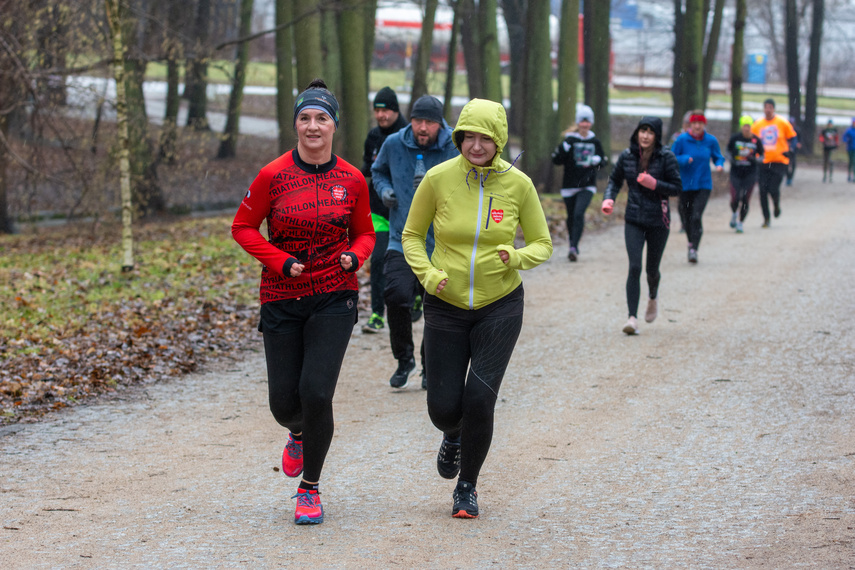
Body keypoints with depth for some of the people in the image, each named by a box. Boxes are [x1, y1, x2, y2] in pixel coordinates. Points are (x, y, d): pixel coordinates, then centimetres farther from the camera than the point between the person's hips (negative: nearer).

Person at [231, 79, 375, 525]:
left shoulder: (352, 180, -1)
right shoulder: (273, 176, -6)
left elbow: (365, 233, 13)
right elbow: (243, 227, 2)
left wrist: (354, 256, -9)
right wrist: (282, 261, -11)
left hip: (334, 297, 0)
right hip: (282, 299, 1)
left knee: (316, 392, -14)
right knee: (283, 400, 2)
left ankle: (310, 489, 5)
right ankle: (299, 435, 43)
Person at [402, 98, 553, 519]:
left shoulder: (518, 184, -8)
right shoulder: (439, 179, -10)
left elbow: (542, 243, 2)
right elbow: (412, 235, 3)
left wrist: (516, 258, -20)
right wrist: (427, 274, -15)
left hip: (500, 307, -1)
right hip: (446, 306, 1)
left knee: (480, 400, -11)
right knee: (444, 407, 0)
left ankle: (467, 487, 13)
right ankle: (454, 436, 40)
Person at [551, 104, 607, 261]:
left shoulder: (595, 142, 6)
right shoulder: (570, 140, -3)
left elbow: (603, 161, 16)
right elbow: (556, 160, -7)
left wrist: (598, 161, -8)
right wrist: (563, 149, -26)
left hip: (587, 185, 0)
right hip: (569, 186, 0)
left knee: (579, 214, -18)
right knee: (571, 216, 9)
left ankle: (574, 248, -20)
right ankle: (572, 245, 31)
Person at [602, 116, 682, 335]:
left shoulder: (666, 158, -8)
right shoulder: (627, 157, 0)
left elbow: (677, 188, -5)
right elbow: (615, 180, 13)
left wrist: (654, 184, -20)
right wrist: (608, 199, -6)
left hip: (658, 220, -1)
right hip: (633, 220, 1)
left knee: (652, 269, 11)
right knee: (634, 268, -13)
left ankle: (653, 297, 46)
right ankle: (632, 317, -13)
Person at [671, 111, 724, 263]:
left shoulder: (711, 140, 0)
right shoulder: (682, 139, -4)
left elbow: (718, 157, 11)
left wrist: (719, 165, -11)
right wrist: (685, 159, -21)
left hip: (703, 185, -1)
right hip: (685, 185, 1)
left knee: (696, 217, -16)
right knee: (688, 217, 11)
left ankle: (694, 249, -17)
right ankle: (691, 242, 37)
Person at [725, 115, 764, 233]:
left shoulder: (756, 140, -3)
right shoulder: (735, 137, -3)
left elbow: (762, 157, 7)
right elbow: (728, 150, 12)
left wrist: (754, 159, -14)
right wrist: (731, 159, -8)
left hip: (750, 174, 0)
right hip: (736, 173, 0)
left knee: (745, 199, -4)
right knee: (735, 199, -8)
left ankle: (740, 223, 14)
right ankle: (734, 214, 26)